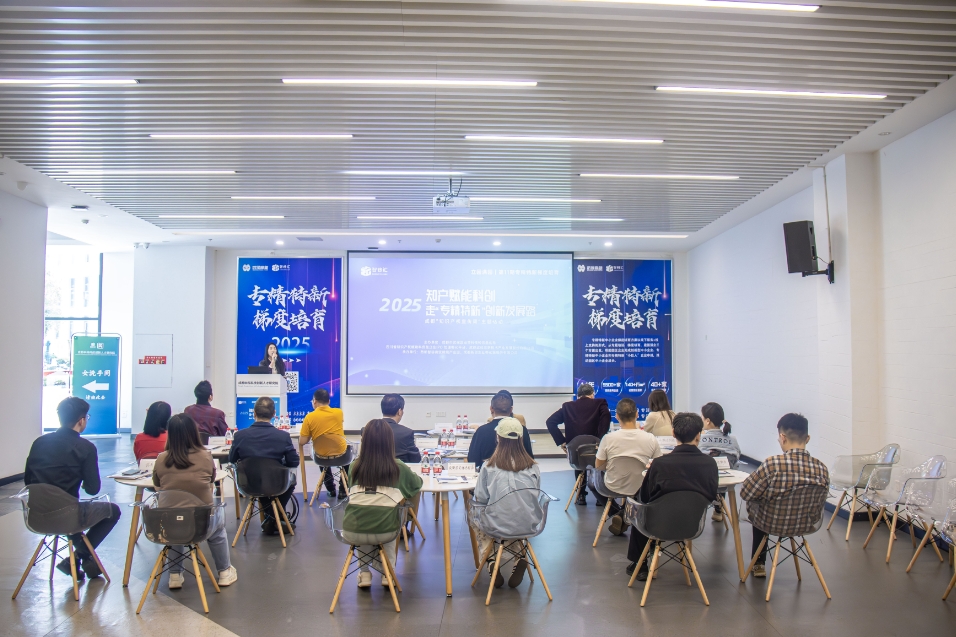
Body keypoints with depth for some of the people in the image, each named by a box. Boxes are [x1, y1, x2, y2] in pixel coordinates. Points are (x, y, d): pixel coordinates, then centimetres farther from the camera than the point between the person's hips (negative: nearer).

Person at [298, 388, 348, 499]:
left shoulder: (309, 417, -13)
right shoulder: (339, 412, -8)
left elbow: (302, 442, -11)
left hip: (322, 457, 1)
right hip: (341, 455, 0)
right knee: (348, 448, 34)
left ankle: (331, 489, 40)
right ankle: (343, 490, 33)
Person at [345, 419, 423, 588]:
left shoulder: (355, 467, -1)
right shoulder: (398, 468, -5)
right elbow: (417, 485, 15)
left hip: (352, 530, 1)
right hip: (384, 530, -1)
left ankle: (364, 573, 37)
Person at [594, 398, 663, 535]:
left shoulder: (608, 439, -21)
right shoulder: (651, 439, -18)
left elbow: (598, 466, -7)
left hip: (613, 488, 0)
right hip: (639, 488, 0)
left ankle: (615, 513, 17)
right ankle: (625, 515, 20)